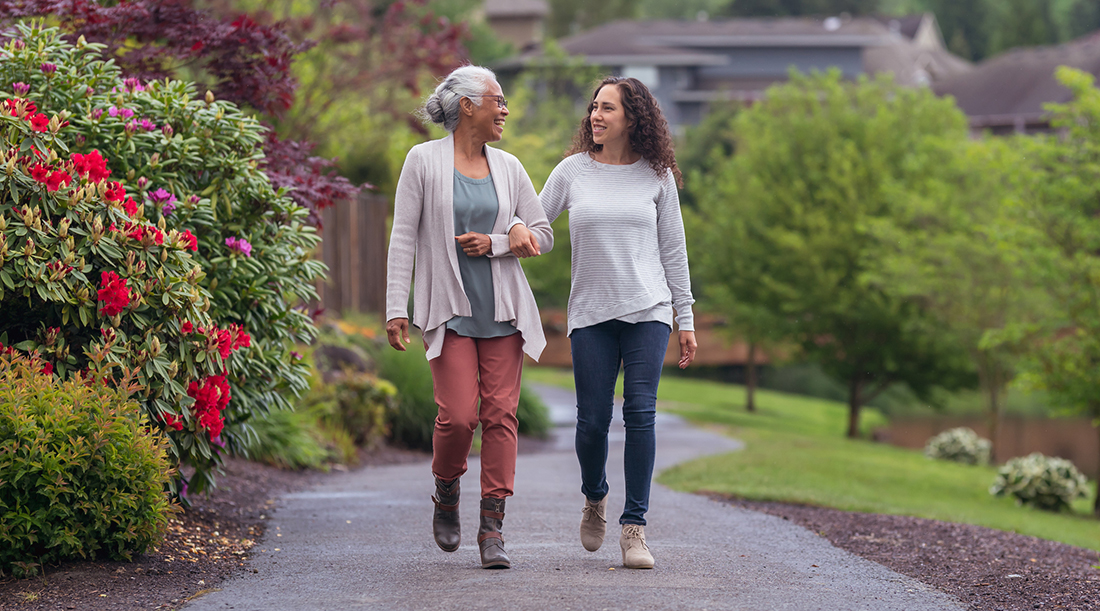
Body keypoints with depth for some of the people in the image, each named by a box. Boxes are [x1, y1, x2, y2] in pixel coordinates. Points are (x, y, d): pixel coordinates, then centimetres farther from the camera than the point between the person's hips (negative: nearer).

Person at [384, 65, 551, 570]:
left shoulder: (507, 167, 9)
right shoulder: (424, 161, -1)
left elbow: (543, 235, 12)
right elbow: (403, 238, -3)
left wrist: (495, 243, -5)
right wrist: (396, 309, -8)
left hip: (503, 308, 3)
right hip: (448, 307, -3)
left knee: (500, 413, -4)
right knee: (458, 415, -12)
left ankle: (493, 528, -1)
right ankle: (446, 496, 18)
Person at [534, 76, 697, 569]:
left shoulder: (657, 176, 6)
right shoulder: (572, 171, 6)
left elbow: (673, 249, 10)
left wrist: (686, 318, 9)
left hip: (647, 310, -1)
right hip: (591, 312, 1)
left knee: (640, 412, -12)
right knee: (593, 419, -2)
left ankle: (634, 528, -6)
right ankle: (594, 498, 29)